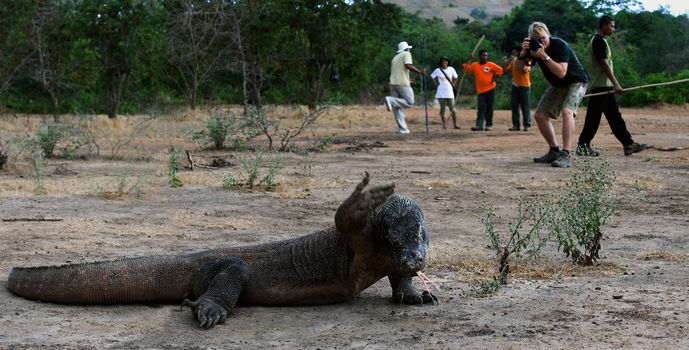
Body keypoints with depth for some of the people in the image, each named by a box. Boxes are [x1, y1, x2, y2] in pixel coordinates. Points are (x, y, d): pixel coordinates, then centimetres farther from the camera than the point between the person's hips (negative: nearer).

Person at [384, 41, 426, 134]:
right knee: (410, 103, -4)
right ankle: (391, 101, -22)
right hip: (402, 84, -8)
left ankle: (403, 129, -1)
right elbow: (408, 66, -16)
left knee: (398, 107, 4)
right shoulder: (406, 54, 2)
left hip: (393, 83, 8)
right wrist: (420, 72, -11)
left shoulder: (395, 58, 24)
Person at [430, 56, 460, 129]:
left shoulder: (451, 69, 3)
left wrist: (453, 85, 6)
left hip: (449, 92, 1)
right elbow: (432, 77, 9)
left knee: (452, 109, -1)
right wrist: (436, 84, 0)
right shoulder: (437, 70, -2)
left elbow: (455, 77, 17)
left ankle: (455, 124, 3)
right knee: (442, 108, 4)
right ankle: (444, 124, 10)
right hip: (441, 93, -1)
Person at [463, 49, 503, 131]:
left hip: (490, 89, -2)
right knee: (481, 108, -3)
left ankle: (489, 124, 12)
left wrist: (494, 77, -5)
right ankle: (479, 125, -10)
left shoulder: (491, 65, -1)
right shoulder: (474, 65, 6)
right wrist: (468, 60, -1)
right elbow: (466, 68, 7)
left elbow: (500, 70, 3)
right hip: (480, 90, 2)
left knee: (489, 107, 3)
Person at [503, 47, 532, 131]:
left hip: (524, 86, -5)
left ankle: (527, 125, 2)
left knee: (525, 106, -3)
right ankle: (515, 125, 4)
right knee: (514, 105, 2)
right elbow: (507, 71, 10)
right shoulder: (513, 62, 9)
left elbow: (525, 70, -25)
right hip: (515, 86, 5)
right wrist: (504, 64, -6)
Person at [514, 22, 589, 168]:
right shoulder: (534, 47, -9)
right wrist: (523, 52, -28)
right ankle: (554, 151, 18)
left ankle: (566, 155, -36)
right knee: (539, 115, 4)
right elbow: (517, 68, -11)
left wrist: (544, 56, -41)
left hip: (576, 82, -8)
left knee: (566, 111, -31)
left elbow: (561, 72, -37)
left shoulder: (560, 45, -27)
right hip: (557, 85, 8)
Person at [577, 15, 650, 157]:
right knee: (593, 118, -7)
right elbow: (604, 63, -19)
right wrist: (616, 83, -21)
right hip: (600, 86, -11)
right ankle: (583, 146, -3)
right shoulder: (599, 40, -12)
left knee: (615, 116, 7)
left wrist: (614, 84, 21)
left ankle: (628, 144, 7)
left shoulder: (598, 40, 19)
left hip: (605, 86, 11)